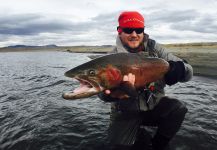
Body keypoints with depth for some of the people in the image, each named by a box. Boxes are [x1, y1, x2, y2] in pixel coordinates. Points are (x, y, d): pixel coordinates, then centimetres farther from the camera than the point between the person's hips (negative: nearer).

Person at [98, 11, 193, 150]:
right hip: (126, 112, -1)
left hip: (154, 105, 2)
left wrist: (179, 69, -32)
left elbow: (188, 70, -8)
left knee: (178, 109, -22)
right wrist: (112, 92, -48)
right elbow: (103, 88, -23)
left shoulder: (154, 49, -5)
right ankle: (137, 134, 19)